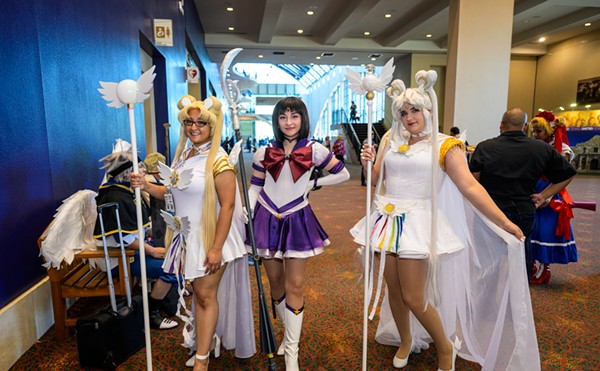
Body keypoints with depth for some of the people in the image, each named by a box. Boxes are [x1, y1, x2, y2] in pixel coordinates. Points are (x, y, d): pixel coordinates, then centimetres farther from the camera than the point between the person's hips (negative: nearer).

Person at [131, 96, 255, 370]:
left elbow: (227, 206, -20)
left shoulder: (218, 160, -16)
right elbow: (173, 193, 17)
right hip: (188, 237, 7)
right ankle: (208, 342, 37)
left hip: (210, 237, -7)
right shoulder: (182, 155, 8)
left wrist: (217, 248, -22)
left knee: (206, 295, 3)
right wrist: (146, 186, 0)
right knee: (197, 293, 17)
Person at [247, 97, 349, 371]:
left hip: (298, 221, -2)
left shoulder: (314, 150, -4)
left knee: (295, 285, 0)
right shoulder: (264, 152, 0)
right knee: (275, 282, 13)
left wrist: (313, 183, -2)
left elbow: (343, 174, 6)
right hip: (268, 219, 2)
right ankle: (288, 334, 35)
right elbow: (254, 188, 4)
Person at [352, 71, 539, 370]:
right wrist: (368, 162, -9)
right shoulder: (391, 140, 8)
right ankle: (405, 341, 39)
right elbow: (376, 179, 12)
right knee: (393, 289, 13)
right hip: (388, 220, 5)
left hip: (417, 223, -4)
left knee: (413, 298, -4)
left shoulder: (443, 146, -5)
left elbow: (470, 187, -11)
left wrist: (505, 223, -18)